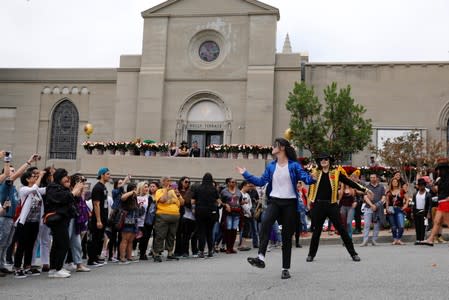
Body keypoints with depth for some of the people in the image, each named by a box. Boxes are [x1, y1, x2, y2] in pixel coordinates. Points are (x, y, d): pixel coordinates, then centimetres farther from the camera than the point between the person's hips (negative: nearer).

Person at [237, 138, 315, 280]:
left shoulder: (294, 165, -2)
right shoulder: (271, 166, 10)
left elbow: (306, 178, -12)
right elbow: (261, 181, 12)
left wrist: (313, 178, -34)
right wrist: (246, 174, 10)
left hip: (289, 203, -2)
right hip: (274, 201, 2)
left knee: (287, 236, 5)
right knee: (265, 222, -29)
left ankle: (285, 268, 14)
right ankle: (261, 258, -35)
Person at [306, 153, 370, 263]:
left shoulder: (336, 172, 3)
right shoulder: (315, 173, 6)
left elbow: (349, 182, 4)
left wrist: (364, 189, 3)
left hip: (332, 205, -1)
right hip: (318, 205, 1)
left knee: (341, 229, 2)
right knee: (316, 230, 9)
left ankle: (353, 253, 11)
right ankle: (311, 254, 21)